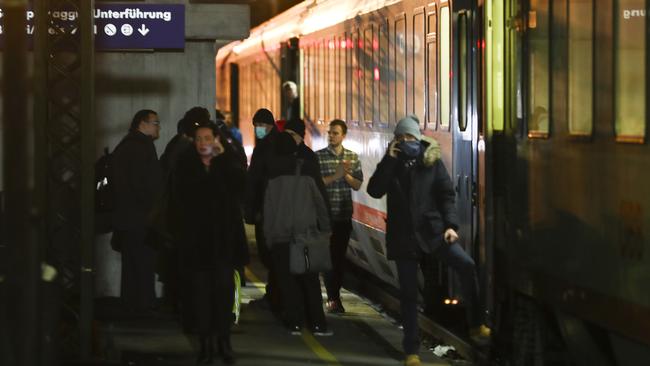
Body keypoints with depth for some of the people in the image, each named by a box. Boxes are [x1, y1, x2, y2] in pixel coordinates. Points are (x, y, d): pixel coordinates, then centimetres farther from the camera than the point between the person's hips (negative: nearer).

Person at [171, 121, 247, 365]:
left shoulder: (228, 163, 5)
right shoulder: (185, 165, 8)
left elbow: (240, 183, -14)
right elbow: (179, 198, 7)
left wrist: (223, 156, -15)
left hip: (224, 236, -1)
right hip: (195, 237, 1)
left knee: (224, 288, -3)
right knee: (199, 289, -1)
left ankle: (224, 340, 5)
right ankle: (205, 343, 3)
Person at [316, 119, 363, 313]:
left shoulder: (353, 158, 7)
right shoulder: (318, 157, -3)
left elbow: (357, 185, 6)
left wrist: (346, 175, -12)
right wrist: (335, 176, -18)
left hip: (344, 215, 3)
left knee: (340, 255, 8)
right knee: (329, 255, -4)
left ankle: (334, 296, 17)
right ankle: (333, 298, 0)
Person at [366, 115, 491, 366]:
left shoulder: (432, 161, 2)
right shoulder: (391, 163, 6)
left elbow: (447, 194, -1)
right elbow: (375, 191, -8)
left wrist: (450, 225, -14)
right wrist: (389, 160, -13)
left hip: (432, 229, -1)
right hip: (403, 235, 1)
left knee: (466, 265, -23)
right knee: (408, 293, 4)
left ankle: (475, 327, -14)